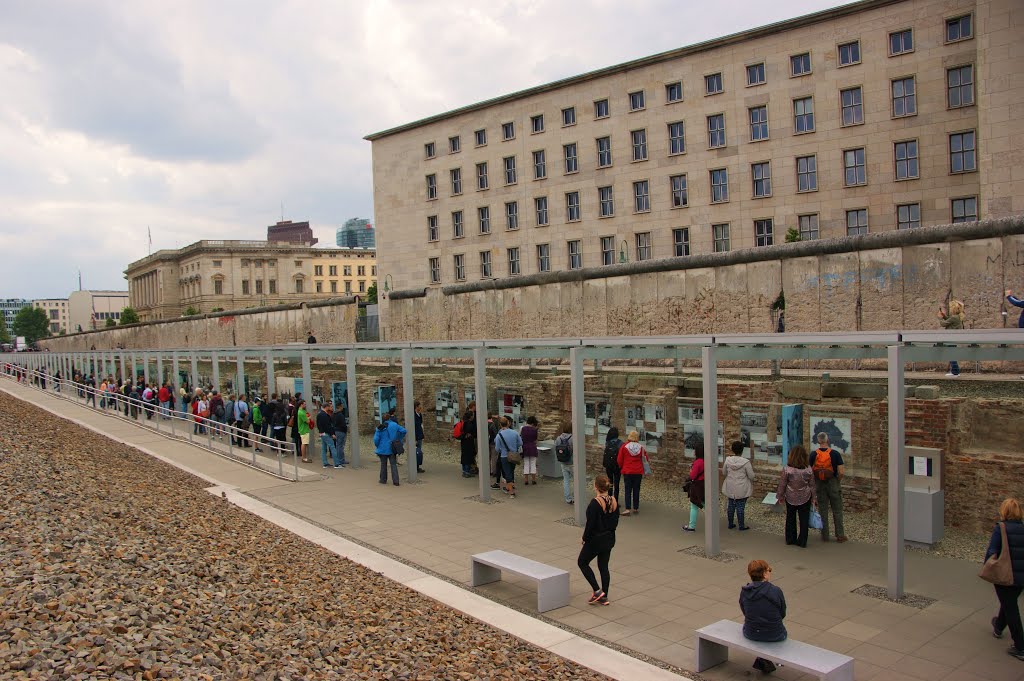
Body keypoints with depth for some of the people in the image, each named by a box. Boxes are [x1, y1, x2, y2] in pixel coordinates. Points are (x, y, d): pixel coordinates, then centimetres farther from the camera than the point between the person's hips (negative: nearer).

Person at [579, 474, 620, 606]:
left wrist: (585, 538, -7)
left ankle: (597, 591, 7)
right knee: (604, 567, 17)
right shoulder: (614, 501, -2)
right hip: (609, 539, 7)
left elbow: (590, 524, -21)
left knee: (582, 562, 13)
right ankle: (604, 597, 22)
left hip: (596, 540, -7)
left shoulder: (595, 503, -24)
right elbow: (615, 522, 7)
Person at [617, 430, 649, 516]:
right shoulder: (641, 447, -2)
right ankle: (636, 508, 15)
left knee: (628, 490, 1)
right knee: (636, 490, 10)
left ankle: (628, 509, -9)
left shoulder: (624, 447, -6)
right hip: (638, 472, 2)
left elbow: (619, 460, -1)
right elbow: (645, 458, 5)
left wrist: (621, 467, 17)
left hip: (627, 472, -2)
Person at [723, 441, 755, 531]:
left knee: (731, 505, 15)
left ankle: (730, 524, 25)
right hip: (742, 489, -4)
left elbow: (724, 473, 6)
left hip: (730, 488, 4)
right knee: (740, 506, 6)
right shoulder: (746, 462, -19)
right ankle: (741, 525, 16)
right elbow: (751, 476, -13)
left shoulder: (728, 460, -8)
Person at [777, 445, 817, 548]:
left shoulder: (787, 469, -16)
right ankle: (802, 542, 13)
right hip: (805, 498, 0)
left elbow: (782, 485, -8)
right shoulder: (808, 469, -11)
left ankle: (790, 539, 25)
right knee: (804, 520, 9)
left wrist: (779, 496, 5)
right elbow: (812, 485, -2)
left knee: (790, 518, 17)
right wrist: (814, 498, 9)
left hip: (790, 498, 0)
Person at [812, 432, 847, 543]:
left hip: (819, 484, 2)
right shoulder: (835, 454, -12)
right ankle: (840, 535, 12)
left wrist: (814, 482, 10)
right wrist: (838, 481, 2)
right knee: (837, 510, 9)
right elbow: (841, 472, -15)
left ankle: (825, 536, 15)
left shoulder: (814, 455, -6)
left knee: (823, 510, 10)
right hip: (833, 483, -2)